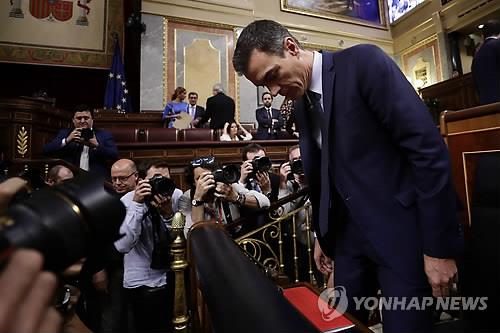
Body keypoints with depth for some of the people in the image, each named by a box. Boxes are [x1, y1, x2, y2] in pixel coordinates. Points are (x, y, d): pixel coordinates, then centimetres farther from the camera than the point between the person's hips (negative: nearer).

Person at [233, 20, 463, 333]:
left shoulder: (363, 61, -12)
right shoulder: (302, 103, 8)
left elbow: (428, 147, -16)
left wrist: (439, 246, -15)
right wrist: (323, 235, 17)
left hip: (400, 229, -6)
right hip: (348, 234, 6)